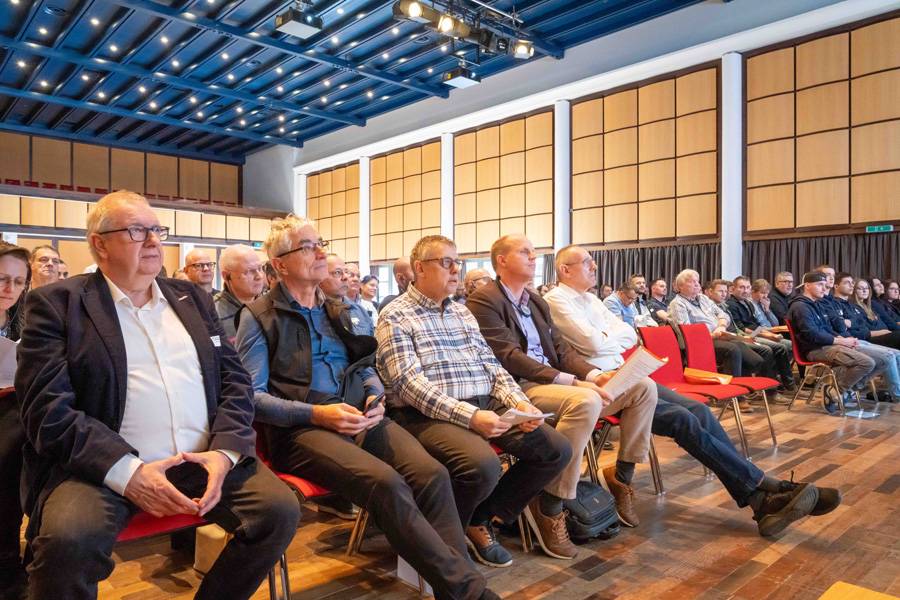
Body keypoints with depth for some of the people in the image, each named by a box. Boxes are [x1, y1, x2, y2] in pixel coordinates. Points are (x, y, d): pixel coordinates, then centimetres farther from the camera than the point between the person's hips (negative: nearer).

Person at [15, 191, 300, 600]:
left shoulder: (192, 298, 15)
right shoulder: (58, 304, 3)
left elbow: (235, 378, 10)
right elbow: (48, 409, -8)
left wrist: (224, 451, -8)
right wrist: (128, 472, -19)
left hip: (203, 459, 4)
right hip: (107, 466, -3)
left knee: (280, 510, -15)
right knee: (68, 539, -32)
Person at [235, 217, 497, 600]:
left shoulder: (337, 311, 21)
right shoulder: (259, 317, 3)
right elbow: (252, 396, -3)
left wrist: (375, 397, 1)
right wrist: (317, 413, -15)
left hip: (361, 419, 6)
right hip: (302, 429, -5)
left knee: (432, 474, -23)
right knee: (386, 483, -31)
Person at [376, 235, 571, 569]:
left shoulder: (462, 312, 19)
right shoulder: (395, 316, -4)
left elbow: (490, 364, 16)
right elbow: (409, 383, -15)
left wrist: (520, 402, -3)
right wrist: (469, 415, -26)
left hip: (486, 406, 7)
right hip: (428, 414, -7)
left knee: (557, 449, -7)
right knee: (483, 465, -34)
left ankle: (482, 519, 8)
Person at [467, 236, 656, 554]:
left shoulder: (537, 301, 20)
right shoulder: (483, 300, -7)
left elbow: (561, 349, 16)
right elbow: (510, 357, -17)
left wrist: (594, 375, -5)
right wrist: (572, 382, -23)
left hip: (555, 381, 9)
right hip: (519, 389, -8)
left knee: (644, 387, 0)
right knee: (586, 401, -36)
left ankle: (621, 475, 13)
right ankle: (548, 507, -23)